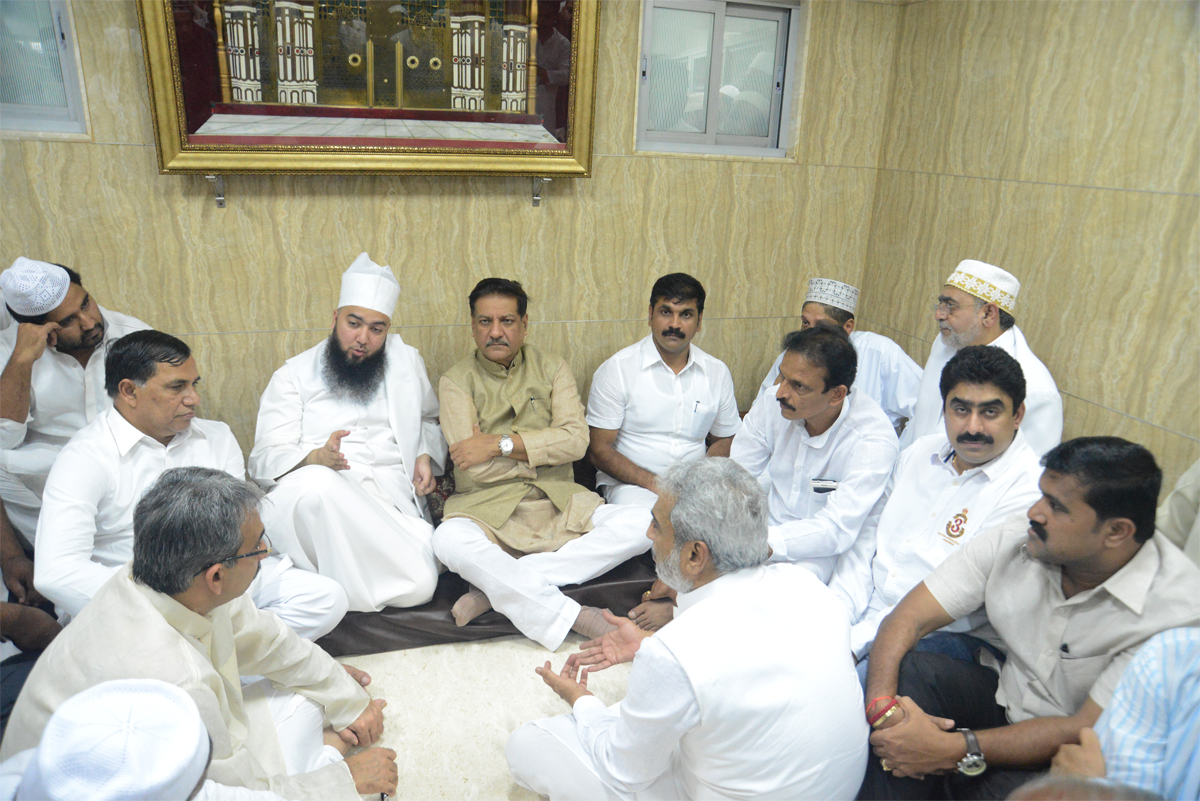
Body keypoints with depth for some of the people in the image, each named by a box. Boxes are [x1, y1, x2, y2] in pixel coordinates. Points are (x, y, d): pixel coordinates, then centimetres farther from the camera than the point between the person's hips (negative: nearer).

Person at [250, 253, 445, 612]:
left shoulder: (407, 360, 19)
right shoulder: (293, 374, 11)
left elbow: (429, 421, 34)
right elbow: (265, 459, 1)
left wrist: (426, 457, 10)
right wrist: (316, 458, -21)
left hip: (391, 498, 2)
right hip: (315, 500, -2)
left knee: (418, 587, -27)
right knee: (316, 483, -41)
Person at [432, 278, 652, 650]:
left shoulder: (551, 368, 8)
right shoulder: (456, 381, 1)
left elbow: (576, 439, -7)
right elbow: (477, 468, -10)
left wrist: (501, 444, -13)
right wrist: (542, 450, -5)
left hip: (559, 505, 3)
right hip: (487, 510, -2)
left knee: (642, 523, -21)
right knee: (449, 539, -35)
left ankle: (497, 586, -25)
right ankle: (573, 617, -30)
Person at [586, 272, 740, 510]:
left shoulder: (717, 372, 9)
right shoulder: (617, 369, -3)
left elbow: (725, 439, 18)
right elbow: (598, 449, -5)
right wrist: (654, 483, -18)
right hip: (631, 484, -5)